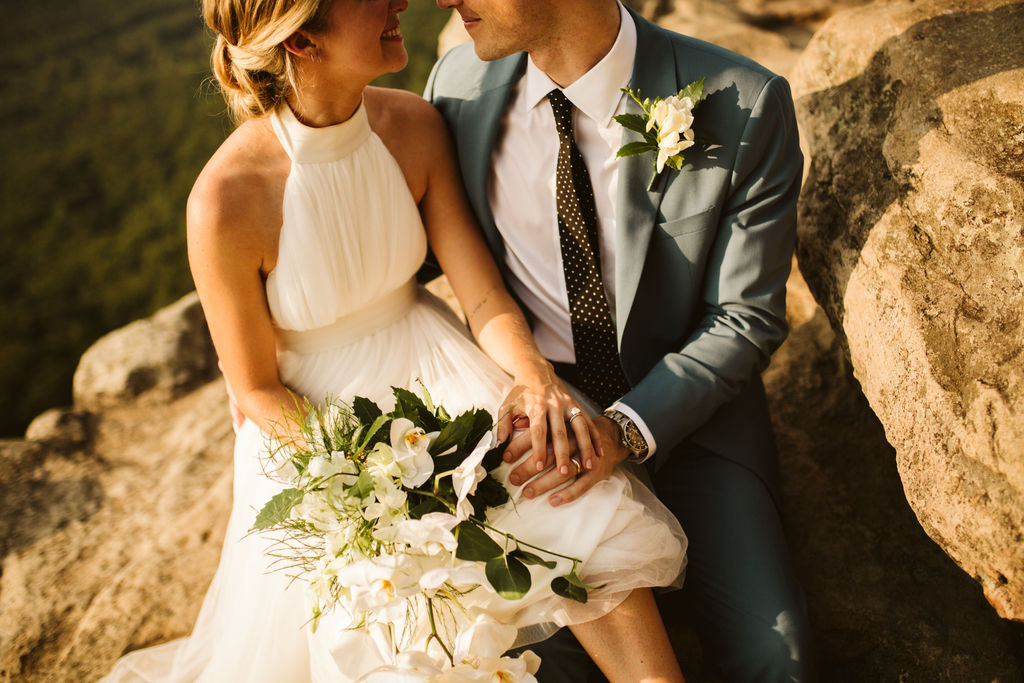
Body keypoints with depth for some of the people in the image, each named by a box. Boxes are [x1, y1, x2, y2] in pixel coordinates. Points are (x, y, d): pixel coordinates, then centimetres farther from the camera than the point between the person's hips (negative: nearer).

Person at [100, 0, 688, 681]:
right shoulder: (225, 202, -26)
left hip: (432, 368, 3)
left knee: (582, 510, -19)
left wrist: (535, 374, -31)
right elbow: (256, 390, -13)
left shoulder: (416, 125, -14)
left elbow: (486, 295, -11)